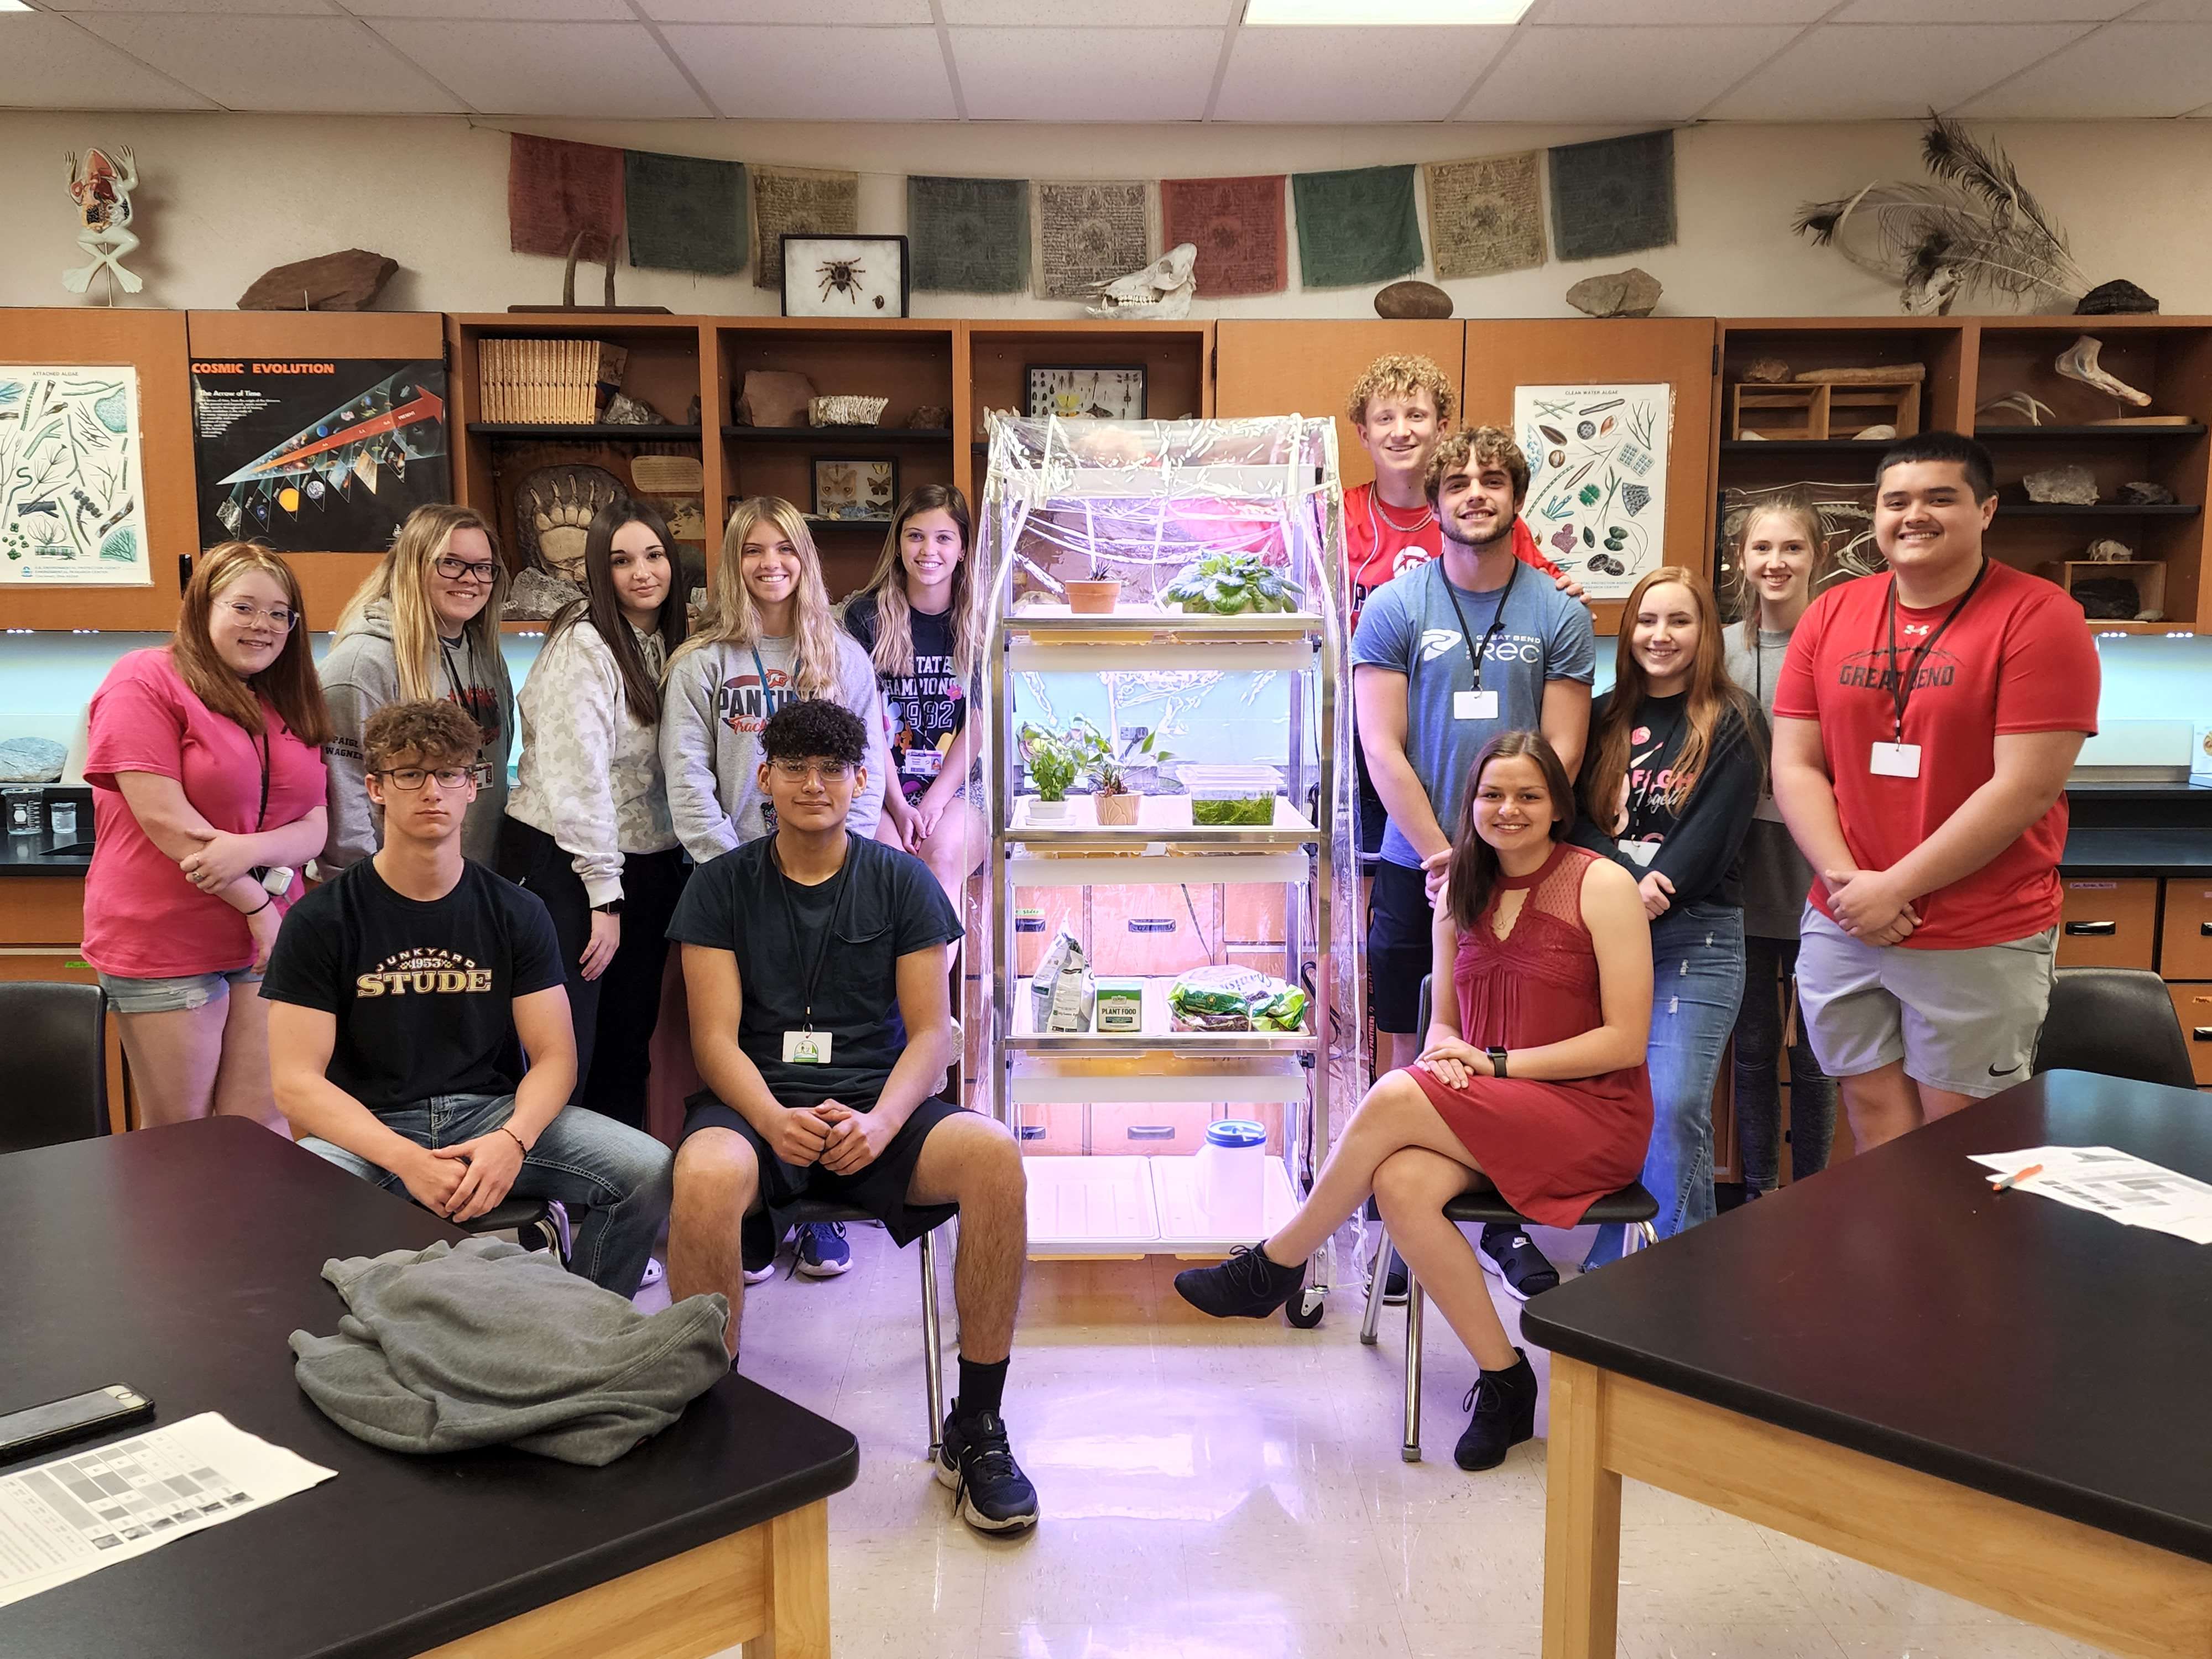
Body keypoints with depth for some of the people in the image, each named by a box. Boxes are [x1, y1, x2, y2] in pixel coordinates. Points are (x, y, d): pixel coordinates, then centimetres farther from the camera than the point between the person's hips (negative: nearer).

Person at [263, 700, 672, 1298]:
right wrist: (408, 1161, -24)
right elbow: (297, 1082, -8)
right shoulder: (321, 920, -2)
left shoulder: (515, 913, 5)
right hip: (368, 1129, -2)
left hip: (493, 1112, 2)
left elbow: (555, 1056, 2)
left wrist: (513, 1139, -21)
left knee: (650, 1170, -20)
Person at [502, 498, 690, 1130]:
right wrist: (603, 896, -17)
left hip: (649, 863, 7)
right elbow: (576, 778, -17)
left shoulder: (668, 645, 11)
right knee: (566, 1055, -5)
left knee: (629, 1045, 12)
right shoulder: (583, 645, -12)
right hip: (567, 864, -7)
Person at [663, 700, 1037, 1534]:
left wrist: (881, 1122, -18)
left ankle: (976, 1428, -14)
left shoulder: (902, 881, 9)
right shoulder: (722, 885, 8)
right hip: (757, 1102, 0)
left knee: (995, 1156, -30)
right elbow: (715, 1038, 0)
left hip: (878, 1102, 1)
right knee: (704, 1176, -37)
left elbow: (931, 1033, 3)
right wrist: (776, 1120, -21)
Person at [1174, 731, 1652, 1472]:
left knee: (1392, 1098, -27)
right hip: (1487, 1114, 5)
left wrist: (1497, 1063, -14)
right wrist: (1447, 1055, -9)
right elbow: (1443, 1021, 16)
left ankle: (1275, 1266, -6)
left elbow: (1625, 1041, -10)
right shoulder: (1460, 892, 11)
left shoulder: (1602, 885, -6)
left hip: (1592, 1114, -5)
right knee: (1401, 1183, -29)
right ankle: (1502, 1378, -13)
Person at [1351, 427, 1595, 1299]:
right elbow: (1383, 750, -4)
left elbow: (1560, 755, 0)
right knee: (1415, 1049, 6)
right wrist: (1444, 857, -11)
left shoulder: (1559, 617, 3)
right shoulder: (1394, 608, 0)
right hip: (1416, 866, 0)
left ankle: (1506, 1222, 22)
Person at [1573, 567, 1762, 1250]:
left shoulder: (1732, 725, 1)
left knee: (1674, 1104, -12)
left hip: (1695, 937, -4)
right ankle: (1611, 1261, 20)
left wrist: (1651, 895, -14)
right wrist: (1624, 883, -13)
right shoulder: (1603, 719, 13)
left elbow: (1714, 834, -7)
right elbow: (1578, 817, 4)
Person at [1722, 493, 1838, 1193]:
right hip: (1744, 878, 3)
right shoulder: (1723, 649, 5)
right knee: (1753, 1046, 12)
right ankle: (1757, 1193, 24)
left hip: (1815, 879, -3)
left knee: (1813, 1054, 9)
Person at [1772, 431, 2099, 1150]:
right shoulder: (1830, 615, 5)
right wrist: (1847, 881, -10)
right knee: (1874, 1113, 12)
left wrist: (1895, 889, -15)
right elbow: (1794, 766, 3)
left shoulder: (2039, 616, -9)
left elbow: (2025, 789, -15)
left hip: (1983, 944, -4)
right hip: (1841, 929, 4)